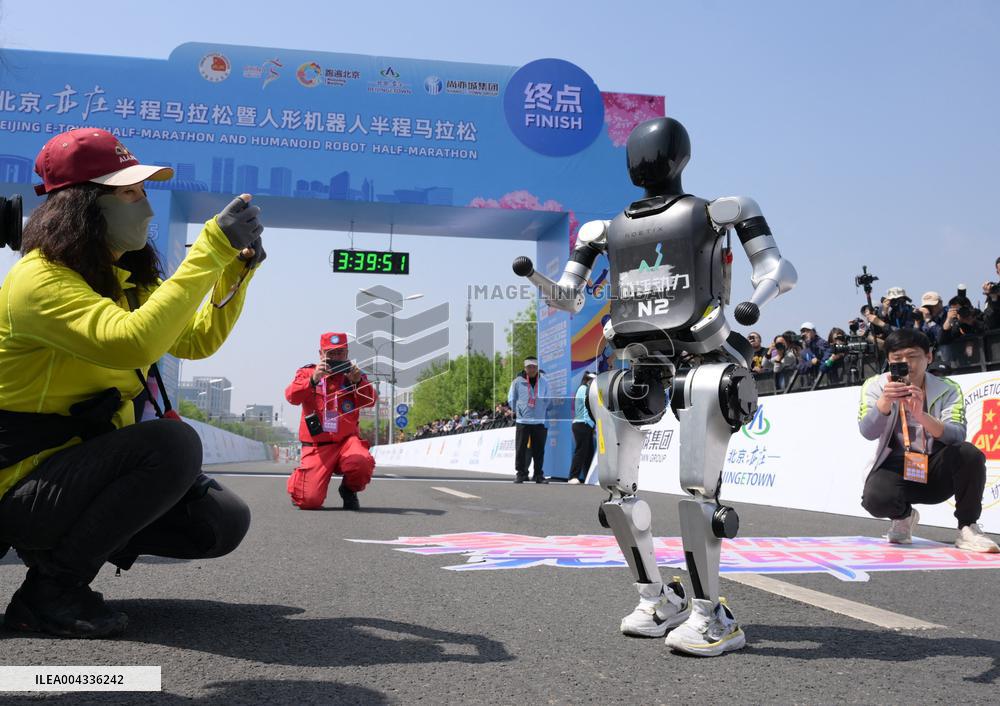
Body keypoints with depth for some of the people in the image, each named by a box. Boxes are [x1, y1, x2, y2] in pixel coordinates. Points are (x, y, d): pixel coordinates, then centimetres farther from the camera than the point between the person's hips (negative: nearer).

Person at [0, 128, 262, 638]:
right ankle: (48, 591, -16)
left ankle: (63, 543, 14)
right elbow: (134, 342, -37)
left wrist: (237, 268, 1)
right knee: (172, 441, -31)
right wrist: (212, 248, -33)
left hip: (84, 469, 9)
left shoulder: (123, 278, 8)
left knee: (224, 521, -3)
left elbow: (198, 340, 18)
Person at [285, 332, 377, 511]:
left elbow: (370, 401, -4)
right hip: (317, 446, -1)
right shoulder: (307, 373, 9)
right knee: (310, 501, -16)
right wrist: (313, 380, -26)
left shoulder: (355, 375, 12)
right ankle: (297, 481, 23)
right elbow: (291, 396, -10)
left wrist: (359, 381, -22)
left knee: (362, 461, -34)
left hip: (347, 440, 1)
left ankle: (349, 491, 2)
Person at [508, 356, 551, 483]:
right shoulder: (518, 382, 0)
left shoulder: (544, 382, 4)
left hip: (540, 421, 1)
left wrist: (542, 411, 6)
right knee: (521, 449, 0)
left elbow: (548, 400, 13)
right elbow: (511, 399, 8)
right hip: (522, 421, -1)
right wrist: (518, 411, 5)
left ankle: (538, 474, 13)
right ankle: (520, 473, 7)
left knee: (539, 450, 5)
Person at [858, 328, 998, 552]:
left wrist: (920, 415, -40)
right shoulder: (875, 386, -3)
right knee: (876, 499, -33)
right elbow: (868, 433, -19)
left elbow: (957, 436, -22)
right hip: (896, 467, 0)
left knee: (970, 453, -30)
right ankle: (904, 516, 7)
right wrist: (885, 401, -38)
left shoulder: (947, 389, -4)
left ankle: (967, 529, -9)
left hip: (936, 469, 1)